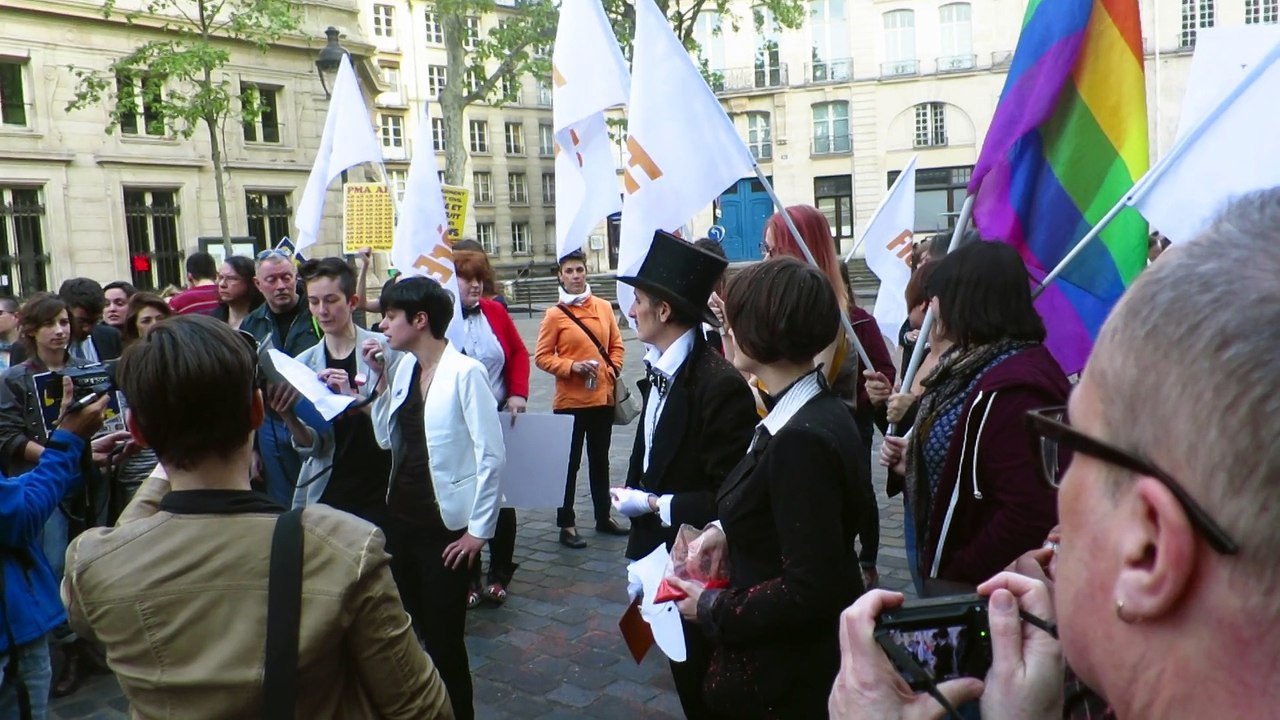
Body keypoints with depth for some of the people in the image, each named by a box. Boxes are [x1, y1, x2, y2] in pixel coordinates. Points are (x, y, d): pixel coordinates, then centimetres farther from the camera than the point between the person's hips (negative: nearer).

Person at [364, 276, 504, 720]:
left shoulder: (465, 372, -16)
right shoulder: (402, 367, 6)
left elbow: (491, 455, -16)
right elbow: (387, 440, 8)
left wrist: (479, 529, -13)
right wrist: (381, 381, 0)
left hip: (446, 525, -7)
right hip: (401, 516, 7)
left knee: (444, 637, 4)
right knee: (406, 631, 17)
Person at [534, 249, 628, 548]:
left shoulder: (604, 307, 3)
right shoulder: (555, 314, -8)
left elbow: (616, 345, 12)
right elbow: (542, 357, -7)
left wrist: (612, 371, -3)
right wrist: (572, 367, -19)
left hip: (603, 397, 4)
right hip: (570, 401, -4)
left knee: (600, 460, 16)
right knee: (569, 463, 4)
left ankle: (603, 517, 29)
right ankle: (566, 524, 13)